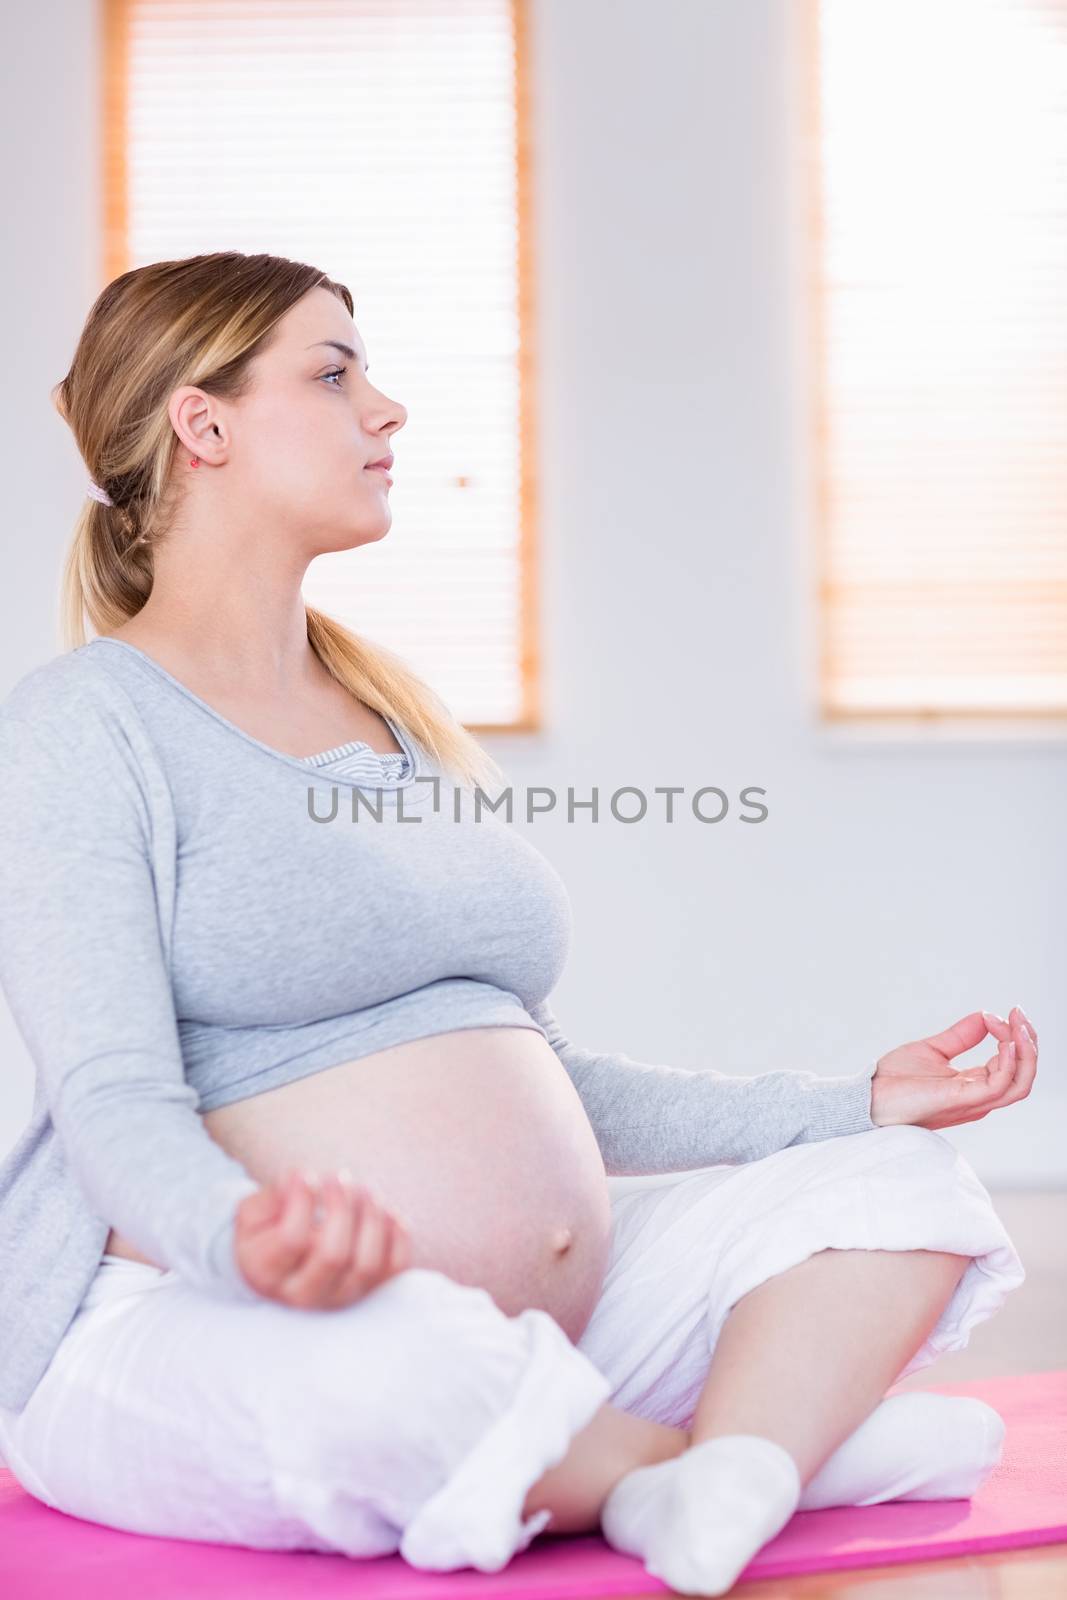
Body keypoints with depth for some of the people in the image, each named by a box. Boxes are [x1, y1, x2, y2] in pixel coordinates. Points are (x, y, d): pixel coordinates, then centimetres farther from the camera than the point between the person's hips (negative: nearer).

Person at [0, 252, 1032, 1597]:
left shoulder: (399, 712, 19)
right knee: (383, 1360, -40)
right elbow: (116, 1101, -15)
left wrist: (859, 1101, 15)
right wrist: (244, 1238, -39)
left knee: (901, 1184, -3)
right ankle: (797, 1443, -12)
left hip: (538, 1333, 8)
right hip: (195, 1336, -7)